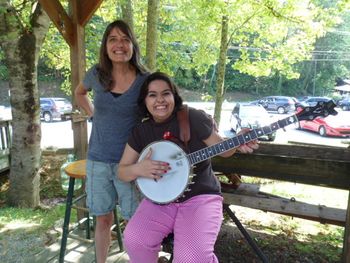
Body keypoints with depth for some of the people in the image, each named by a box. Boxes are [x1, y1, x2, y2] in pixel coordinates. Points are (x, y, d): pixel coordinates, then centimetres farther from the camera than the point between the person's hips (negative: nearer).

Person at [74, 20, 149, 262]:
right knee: (103, 219, 17)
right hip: (97, 160, 3)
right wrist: (94, 115, 8)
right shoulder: (96, 74, -2)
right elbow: (79, 93, 21)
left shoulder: (145, 80, -10)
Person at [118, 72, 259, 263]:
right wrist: (138, 169, -16)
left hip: (200, 197, -3)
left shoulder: (194, 118, -8)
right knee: (133, 240, -18)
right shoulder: (140, 131, 3)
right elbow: (122, 172, 6)